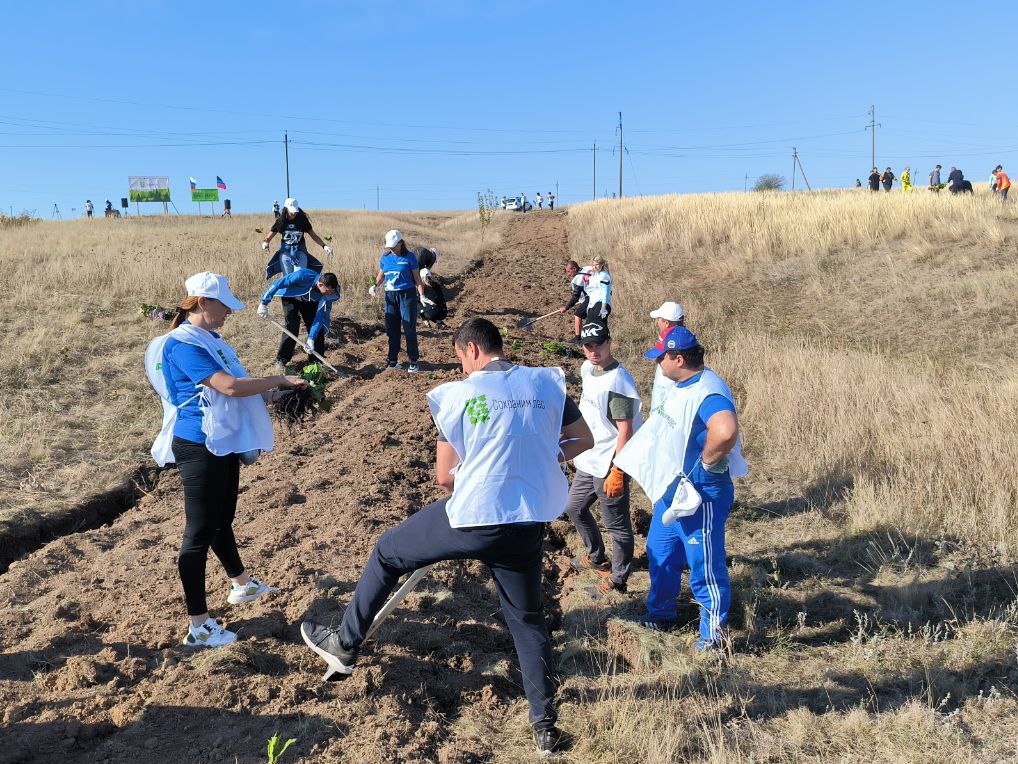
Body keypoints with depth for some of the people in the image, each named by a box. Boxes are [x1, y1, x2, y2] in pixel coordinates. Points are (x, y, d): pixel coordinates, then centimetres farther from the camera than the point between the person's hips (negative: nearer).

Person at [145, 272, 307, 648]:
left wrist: (272, 389, 11)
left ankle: (242, 584, 45)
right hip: (200, 448, -10)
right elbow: (229, 387, -27)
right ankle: (199, 626, 6)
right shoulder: (182, 344, -19)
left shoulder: (208, 338, 12)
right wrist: (281, 380, -19)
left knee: (222, 521, 25)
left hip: (224, 444, 10)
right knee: (200, 533, -2)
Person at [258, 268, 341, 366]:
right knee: (291, 328, -17)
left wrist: (311, 339, -33)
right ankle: (281, 360, -4)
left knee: (318, 329, -7)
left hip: (310, 302, 3)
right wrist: (264, 303, -27)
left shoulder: (328, 294, -29)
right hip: (291, 298, -3)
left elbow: (319, 317, -27)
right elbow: (277, 284, -32)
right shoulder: (303, 276, -42)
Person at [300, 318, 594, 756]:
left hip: (471, 518, -3)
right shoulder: (547, 383, 2)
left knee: (387, 553, 21)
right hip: (528, 526, 3)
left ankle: (345, 646, 35)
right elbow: (584, 441, 13)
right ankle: (544, 724, 26)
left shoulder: (458, 395, -6)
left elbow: (444, 477, -3)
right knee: (528, 620, 20)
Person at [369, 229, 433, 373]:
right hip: (390, 296, 5)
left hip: (407, 295, -4)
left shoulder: (409, 257, -5)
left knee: (409, 329, -5)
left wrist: (422, 295, -14)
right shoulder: (385, 257, 7)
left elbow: (417, 278, -4)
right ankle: (392, 361, 18)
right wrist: (375, 285, -2)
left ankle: (413, 362, 3)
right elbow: (381, 274, 18)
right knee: (392, 330, 8)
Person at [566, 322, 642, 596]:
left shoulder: (618, 381, -23)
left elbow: (625, 430, -23)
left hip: (609, 466, -10)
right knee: (575, 509, 25)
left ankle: (617, 579, 22)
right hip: (588, 460, 10)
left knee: (617, 525, 5)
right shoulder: (587, 369, 5)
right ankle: (597, 558, 45)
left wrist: (617, 472, -24)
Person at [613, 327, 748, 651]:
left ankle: (714, 631, 23)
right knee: (659, 552, 22)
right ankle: (660, 614, 42)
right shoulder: (683, 386, 6)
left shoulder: (708, 391, -28)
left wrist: (707, 462, -30)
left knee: (704, 564, 5)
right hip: (672, 487, 10)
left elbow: (726, 431, -47)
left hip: (700, 495, -10)